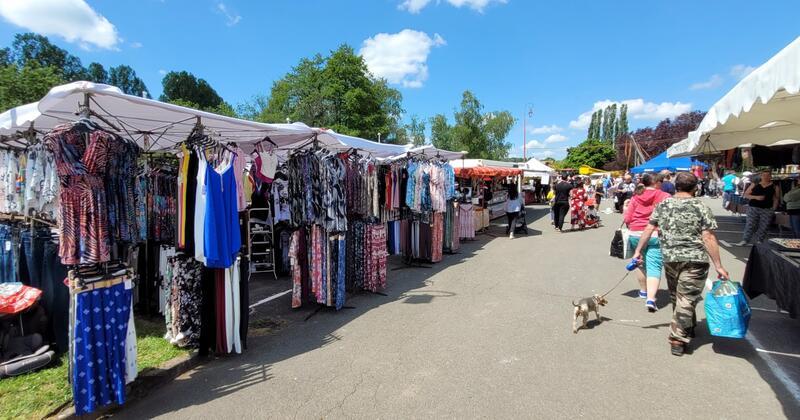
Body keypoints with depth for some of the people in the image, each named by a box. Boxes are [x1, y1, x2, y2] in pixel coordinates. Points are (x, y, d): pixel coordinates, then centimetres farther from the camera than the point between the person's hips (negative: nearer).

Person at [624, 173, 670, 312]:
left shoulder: (636, 197, 5)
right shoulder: (665, 196, -1)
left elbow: (627, 218, 3)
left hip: (635, 234, 3)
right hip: (655, 235, -3)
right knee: (654, 267, -3)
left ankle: (643, 291, 36)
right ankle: (650, 298, -15)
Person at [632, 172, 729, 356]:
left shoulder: (662, 205, 4)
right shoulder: (701, 207, -5)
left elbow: (649, 229, 4)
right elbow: (708, 238, -8)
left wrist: (638, 251, 13)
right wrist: (718, 266, -3)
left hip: (670, 259, 3)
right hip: (695, 260, -3)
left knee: (676, 296, 20)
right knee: (686, 299, 2)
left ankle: (688, 328, 39)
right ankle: (678, 339, 2)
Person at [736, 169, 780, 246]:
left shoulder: (775, 186, 6)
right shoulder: (755, 184, 5)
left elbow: (776, 199, 7)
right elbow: (746, 195, 6)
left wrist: (773, 209, -1)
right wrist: (756, 197, -11)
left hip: (767, 209, 1)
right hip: (753, 208, -1)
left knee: (763, 227, 1)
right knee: (750, 225, -4)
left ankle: (759, 241, 9)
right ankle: (744, 240, -5)